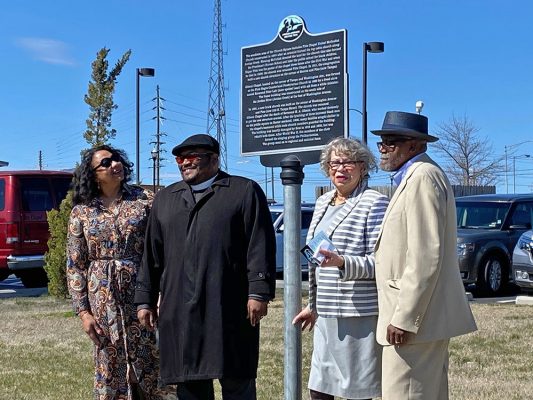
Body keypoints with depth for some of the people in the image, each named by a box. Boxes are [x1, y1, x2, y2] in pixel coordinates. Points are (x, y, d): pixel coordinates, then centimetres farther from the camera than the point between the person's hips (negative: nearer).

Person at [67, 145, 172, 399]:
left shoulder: (144, 200, 1)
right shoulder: (81, 212, 4)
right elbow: (75, 265, 5)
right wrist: (83, 311, -1)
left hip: (143, 294, -1)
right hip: (104, 299, 1)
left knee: (151, 363, 1)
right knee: (110, 365, 6)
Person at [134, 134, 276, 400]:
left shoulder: (245, 191, 5)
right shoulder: (165, 199, 19)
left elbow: (260, 246, -4)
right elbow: (151, 254, 19)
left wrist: (259, 292, -12)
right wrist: (145, 299, 14)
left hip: (230, 310, -4)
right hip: (179, 312, 4)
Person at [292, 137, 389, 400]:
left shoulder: (375, 203, -7)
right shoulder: (323, 202, 16)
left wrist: (342, 262, -28)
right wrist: (313, 305, 23)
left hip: (359, 315, -7)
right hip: (325, 314, 7)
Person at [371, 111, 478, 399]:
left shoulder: (422, 177, -13)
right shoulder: (415, 177, 19)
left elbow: (425, 256, -21)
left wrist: (404, 318, -21)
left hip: (415, 319, -11)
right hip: (430, 318, 11)